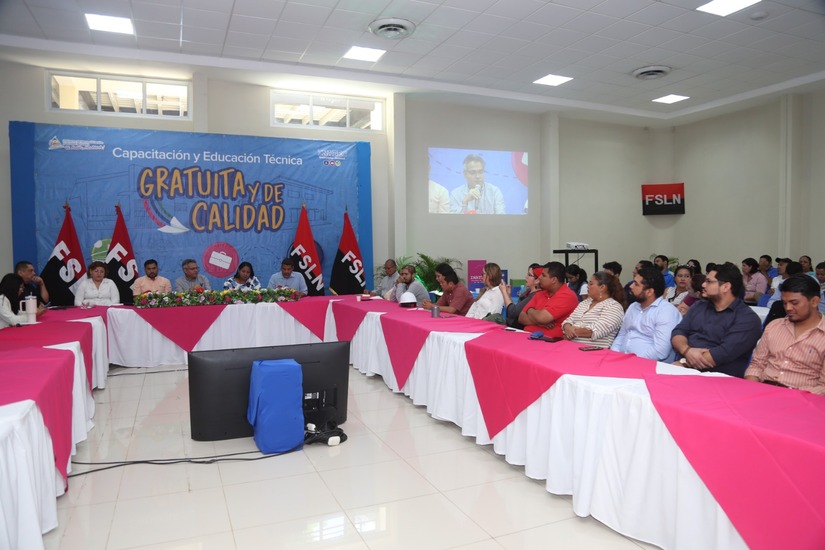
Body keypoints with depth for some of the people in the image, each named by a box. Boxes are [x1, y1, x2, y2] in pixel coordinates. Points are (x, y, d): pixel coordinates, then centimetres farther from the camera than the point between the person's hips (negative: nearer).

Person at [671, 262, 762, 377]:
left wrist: (682, 364, -16)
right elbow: (678, 332, 8)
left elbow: (724, 353, -15)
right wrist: (687, 351, -14)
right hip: (683, 368, 6)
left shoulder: (747, 318, -3)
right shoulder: (699, 306, 17)